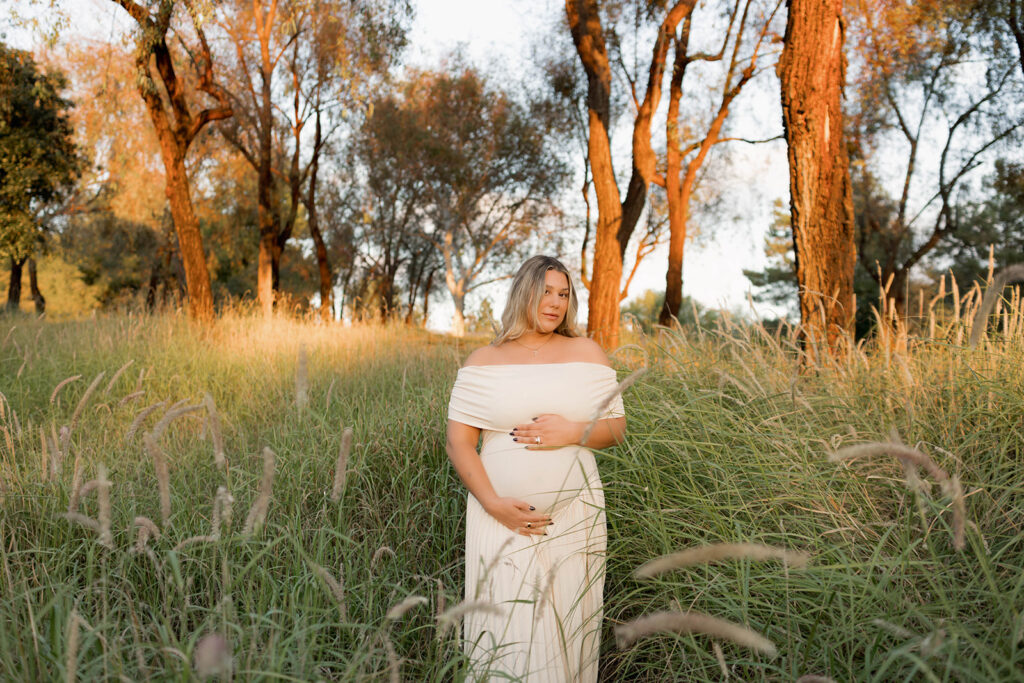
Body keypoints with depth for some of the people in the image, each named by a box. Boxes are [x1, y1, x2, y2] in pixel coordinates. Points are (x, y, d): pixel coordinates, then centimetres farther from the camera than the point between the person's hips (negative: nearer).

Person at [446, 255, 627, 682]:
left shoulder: (586, 353, 6)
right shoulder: (483, 361, 2)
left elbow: (616, 429, 6)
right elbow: (459, 441, -1)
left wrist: (573, 432, -14)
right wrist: (493, 503, -13)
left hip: (574, 515, 1)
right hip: (502, 516, -1)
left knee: (566, 629, 7)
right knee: (504, 629, -1)